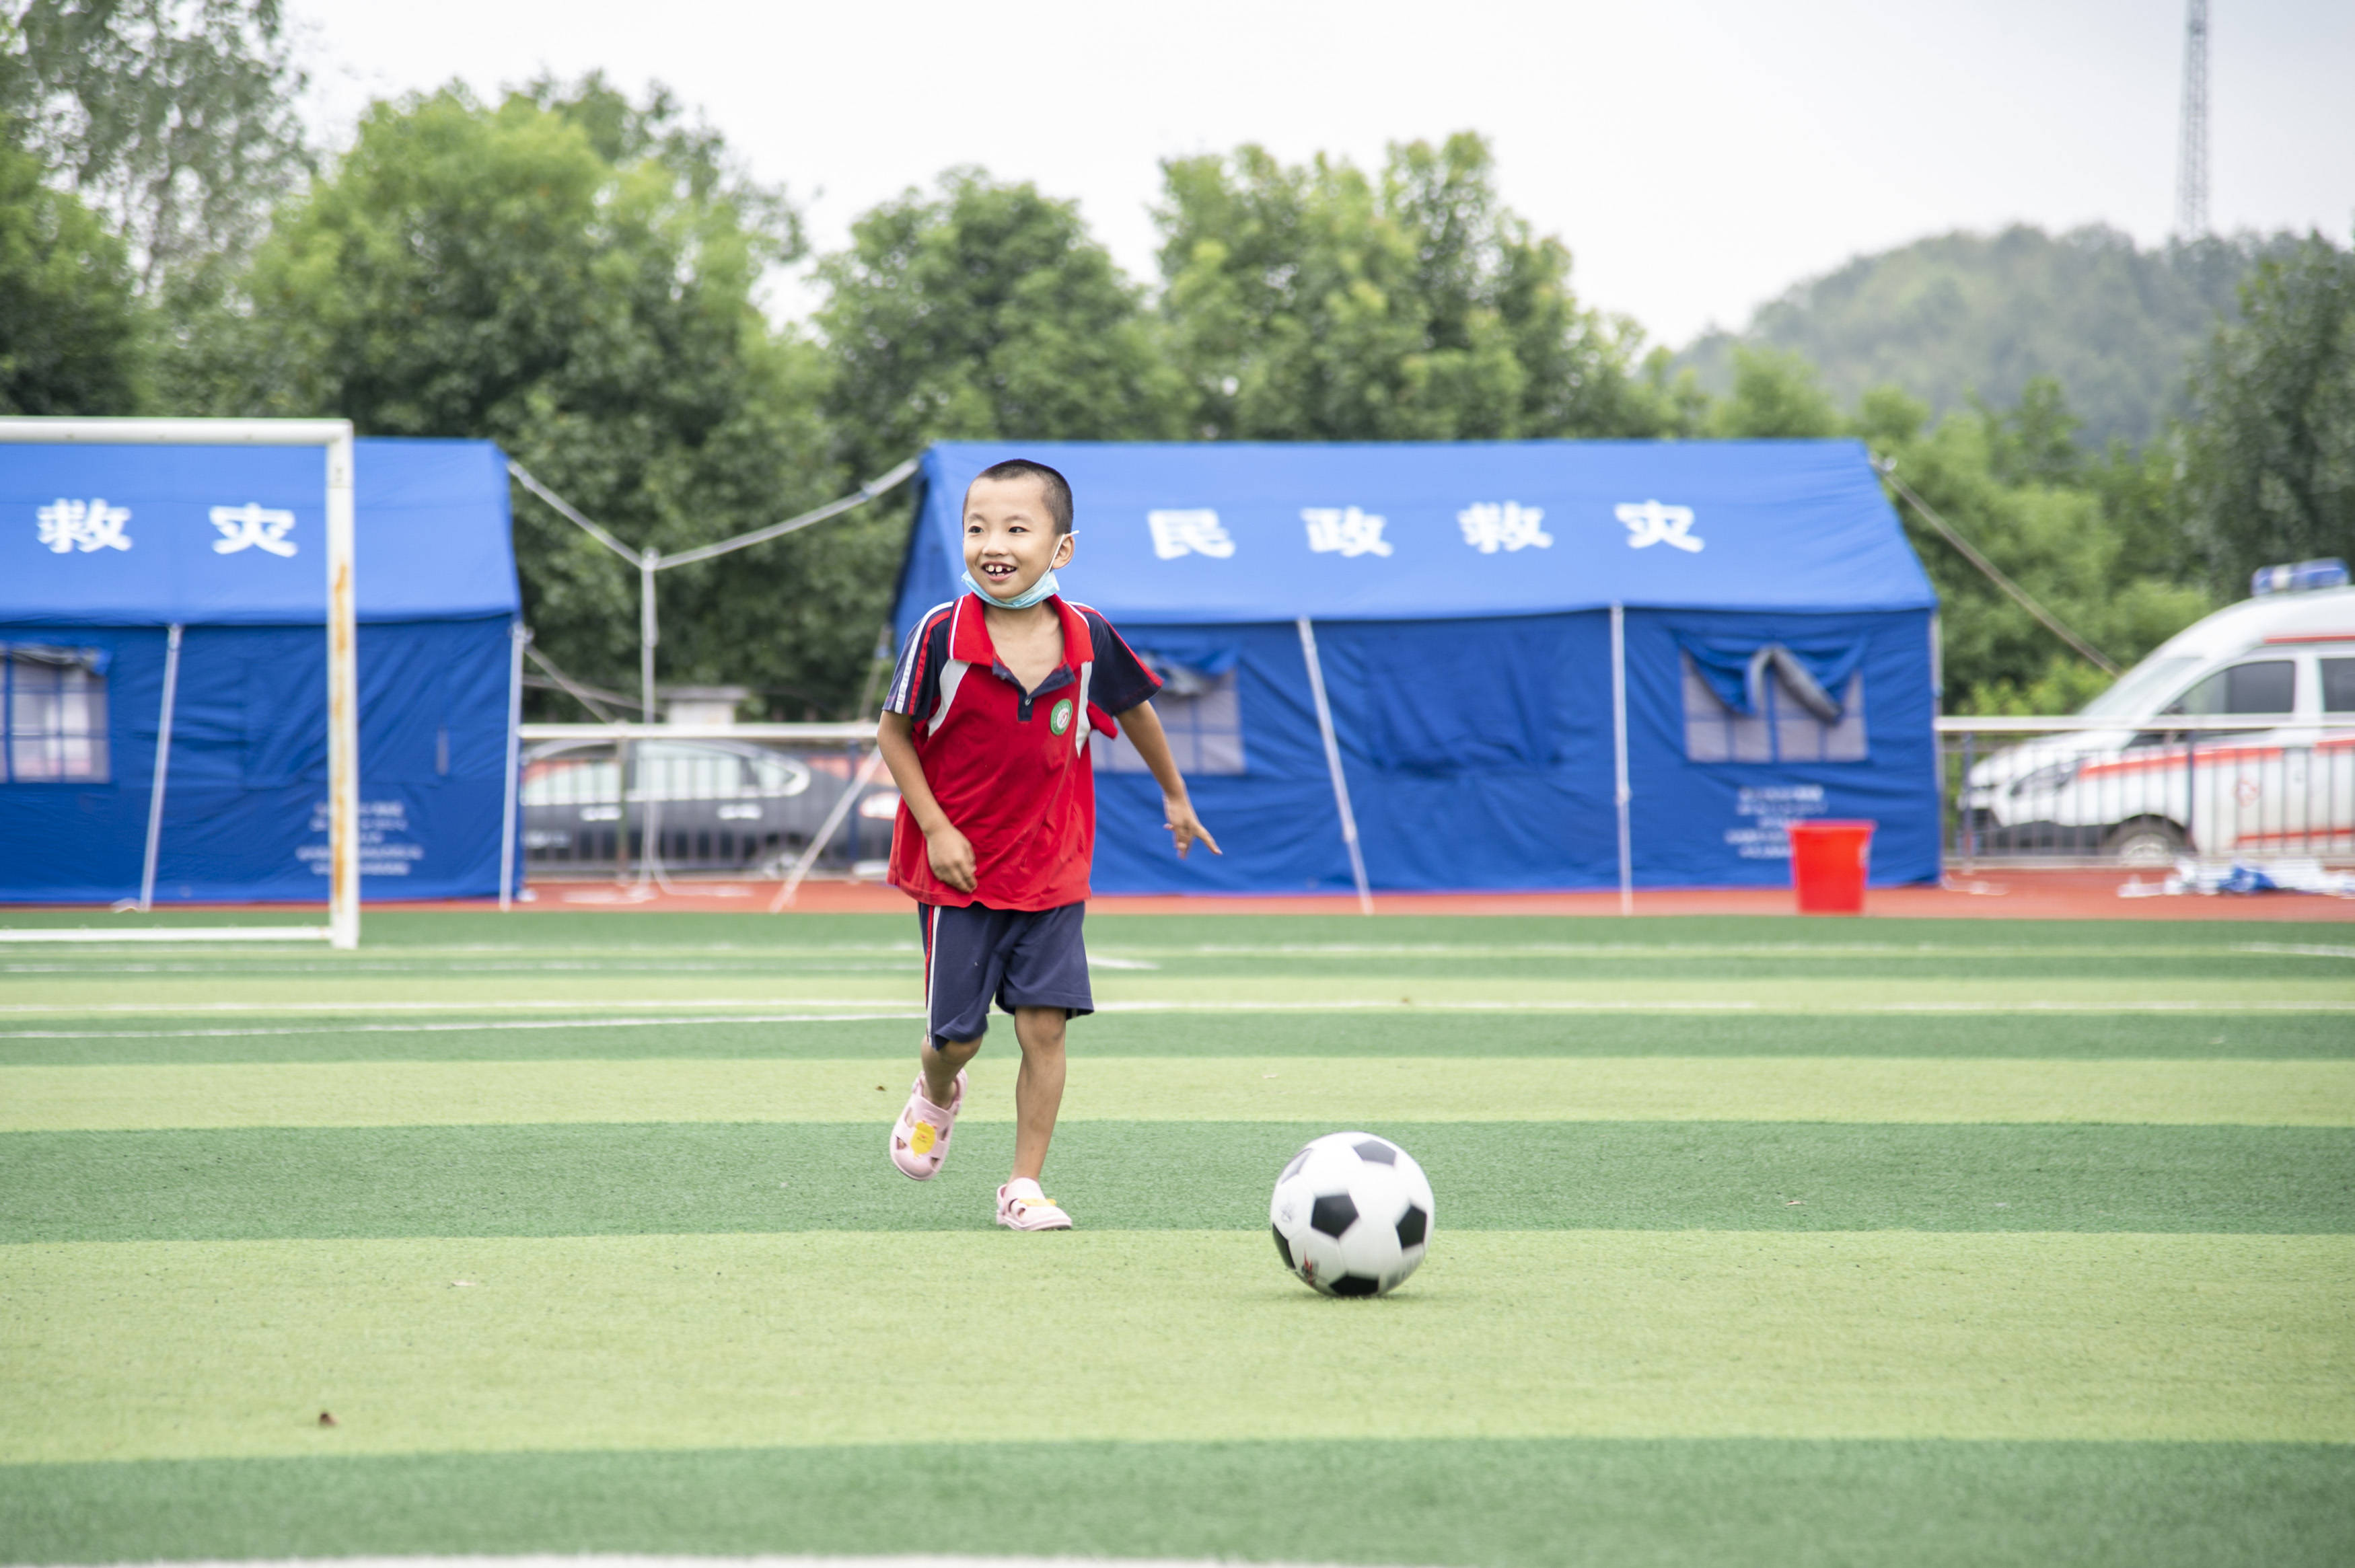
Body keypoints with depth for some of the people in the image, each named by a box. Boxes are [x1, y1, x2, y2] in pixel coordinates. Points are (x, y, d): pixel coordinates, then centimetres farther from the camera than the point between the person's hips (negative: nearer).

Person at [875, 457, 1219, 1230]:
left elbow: (1134, 708, 12)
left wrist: (1175, 796, 24)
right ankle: (936, 1099, 40)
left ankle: (1024, 1187, 5)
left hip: (1051, 868, 2)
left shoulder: (1087, 637, -8)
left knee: (1044, 1023, -6)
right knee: (956, 1034, 4)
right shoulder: (942, 635, -16)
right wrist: (936, 828, -11)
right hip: (958, 867, -2)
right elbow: (893, 731, -5)